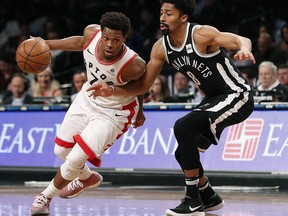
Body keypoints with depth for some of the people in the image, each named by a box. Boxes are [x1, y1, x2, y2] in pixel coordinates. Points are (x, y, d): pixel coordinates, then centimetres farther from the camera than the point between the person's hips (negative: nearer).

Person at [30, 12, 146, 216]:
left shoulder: (134, 66, -35)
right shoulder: (91, 33, -23)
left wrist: (139, 111, 4)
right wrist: (46, 45, 1)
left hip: (112, 113, -6)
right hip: (87, 98, 6)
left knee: (74, 160, -12)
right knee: (61, 151, 19)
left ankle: (46, 196, 16)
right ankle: (87, 178, 50)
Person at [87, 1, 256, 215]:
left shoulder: (202, 34, -22)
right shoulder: (161, 48, -1)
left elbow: (241, 40, -33)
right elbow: (143, 85, 5)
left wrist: (244, 49, -57)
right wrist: (112, 90, -10)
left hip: (237, 97, -8)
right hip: (214, 99, 8)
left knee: (183, 127, -25)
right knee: (184, 153, 6)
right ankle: (209, 198, 32)